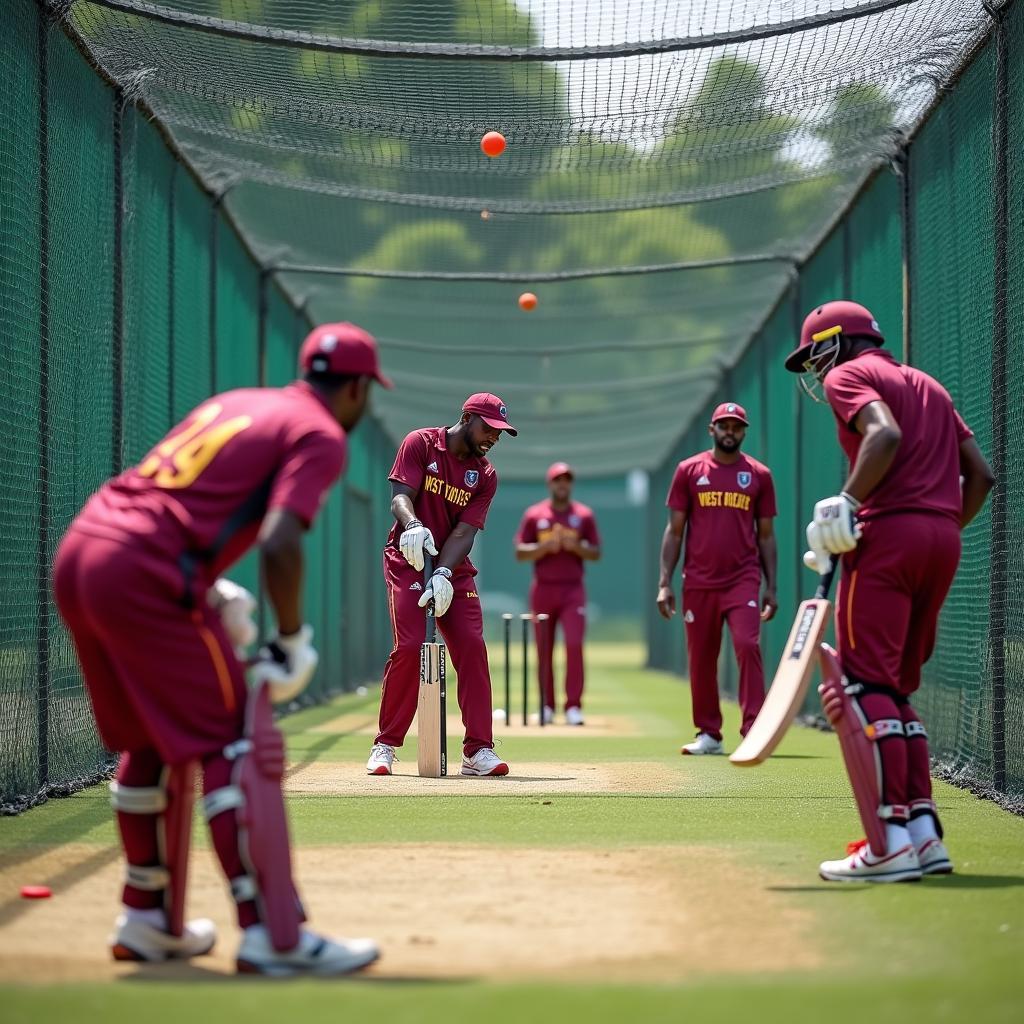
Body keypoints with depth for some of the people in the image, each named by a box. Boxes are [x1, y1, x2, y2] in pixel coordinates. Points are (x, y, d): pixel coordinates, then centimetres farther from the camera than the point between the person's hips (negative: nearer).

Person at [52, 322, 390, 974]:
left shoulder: (236, 403, 25)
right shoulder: (321, 435, 1)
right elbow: (280, 544, -15)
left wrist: (212, 591, 19)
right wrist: (294, 639, -3)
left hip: (78, 553, 9)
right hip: (144, 576, -9)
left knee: (150, 742, 22)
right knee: (238, 744, -5)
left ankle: (147, 920, 29)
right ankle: (272, 936, -10)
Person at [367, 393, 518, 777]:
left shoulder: (486, 476, 4)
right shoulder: (420, 444, -4)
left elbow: (465, 531, -6)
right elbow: (400, 496, -15)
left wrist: (443, 574, -23)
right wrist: (412, 525, -38)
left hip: (454, 569, 4)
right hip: (408, 562, -4)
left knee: (472, 647, -8)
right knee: (409, 647, -15)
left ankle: (478, 750, -5)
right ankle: (385, 746, -3)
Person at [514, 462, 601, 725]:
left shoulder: (584, 515, 7)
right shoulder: (534, 515, 6)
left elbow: (596, 553, 6)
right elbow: (520, 553, 2)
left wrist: (575, 546, -12)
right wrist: (546, 546, -14)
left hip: (573, 590, -1)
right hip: (543, 590, 1)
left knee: (574, 644, -14)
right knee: (544, 650, 4)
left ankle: (573, 706, -12)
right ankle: (547, 706, 14)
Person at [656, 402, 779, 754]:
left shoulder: (759, 475, 8)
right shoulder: (689, 470, 7)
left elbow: (766, 536, 11)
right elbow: (674, 530, 7)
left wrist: (771, 588, 5)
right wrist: (665, 583, -1)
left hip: (743, 580, -1)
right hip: (699, 583, 1)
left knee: (748, 646, -16)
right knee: (701, 658, 5)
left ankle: (753, 729, -16)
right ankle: (709, 734, 16)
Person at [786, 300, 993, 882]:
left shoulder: (848, 375, 4)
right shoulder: (927, 385, 27)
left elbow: (886, 435, -18)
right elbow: (982, 474, 21)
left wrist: (847, 503, -19)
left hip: (888, 533, -8)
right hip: (944, 540, 8)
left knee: (864, 686, -11)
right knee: (896, 690, 14)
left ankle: (891, 843, -21)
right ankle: (925, 835, 7)